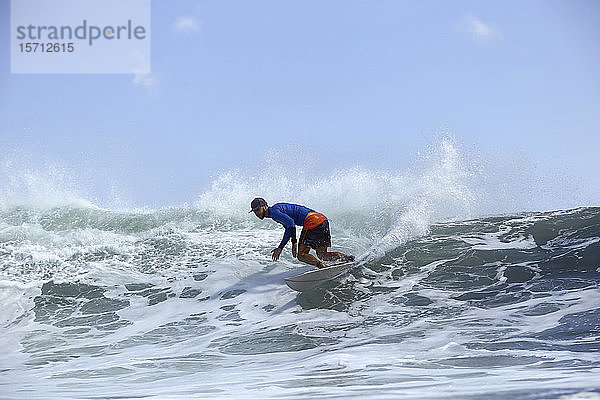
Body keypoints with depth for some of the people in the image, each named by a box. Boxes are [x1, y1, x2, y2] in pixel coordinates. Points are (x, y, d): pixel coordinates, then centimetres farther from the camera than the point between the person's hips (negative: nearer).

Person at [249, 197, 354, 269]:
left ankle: (323, 266, -23)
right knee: (323, 255, 10)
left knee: (301, 255, -3)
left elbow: (290, 222, -19)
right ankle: (348, 259, -4)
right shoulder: (278, 207, 28)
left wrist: (294, 243, -20)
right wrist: (280, 248, 34)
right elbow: (288, 230, 35)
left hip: (312, 221, -10)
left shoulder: (273, 211, -3)